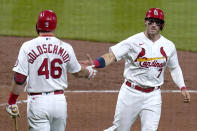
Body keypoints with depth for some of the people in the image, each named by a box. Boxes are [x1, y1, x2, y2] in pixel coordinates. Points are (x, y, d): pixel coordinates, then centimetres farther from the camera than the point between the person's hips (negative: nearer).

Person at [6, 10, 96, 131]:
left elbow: (19, 79, -9)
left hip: (37, 102, -3)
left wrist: (12, 102, 1)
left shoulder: (28, 47, -6)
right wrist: (89, 72, 40)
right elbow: (78, 72, 18)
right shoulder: (66, 48, 2)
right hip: (60, 101, 3)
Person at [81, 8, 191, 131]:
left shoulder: (169, 46, 5)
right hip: (131, 92, -3)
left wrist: (183, 87, 8)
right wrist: (94, 63, -36)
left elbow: (174, 68, 20)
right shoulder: (134, 41, -9)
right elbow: (112, 56, -18)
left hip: (153, 96, 3)